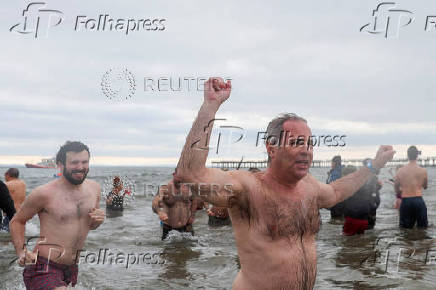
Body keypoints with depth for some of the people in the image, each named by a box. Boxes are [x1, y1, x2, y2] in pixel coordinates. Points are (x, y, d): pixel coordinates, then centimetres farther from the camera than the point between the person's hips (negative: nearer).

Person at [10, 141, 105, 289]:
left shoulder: (94, 188, 4)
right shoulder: (44, 193, -13)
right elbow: (17, 221, 1)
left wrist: (97, 221, -4)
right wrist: (21, 251, -13)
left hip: (71, 269, 7)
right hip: (44, 269, -6)